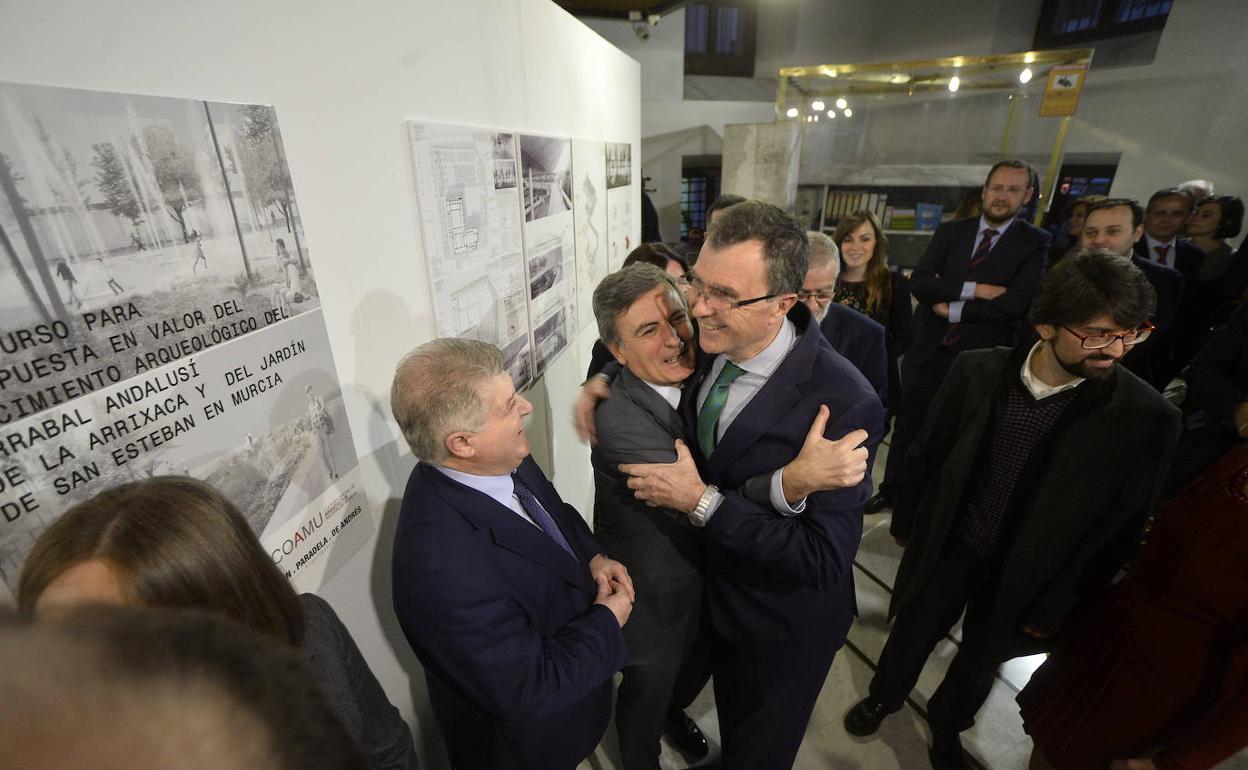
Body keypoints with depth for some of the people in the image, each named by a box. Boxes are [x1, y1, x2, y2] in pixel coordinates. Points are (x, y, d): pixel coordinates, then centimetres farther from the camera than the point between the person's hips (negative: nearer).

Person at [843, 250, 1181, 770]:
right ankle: (884, 697, 53)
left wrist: (1054, 608, -3)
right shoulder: (977, 371, -17)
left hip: (1023, 574, 0)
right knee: (912, 634, 22)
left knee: (980, 662, 24)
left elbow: (1121, 527, -9)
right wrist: (906, 523, 5)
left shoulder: (1146, 416, -19)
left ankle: (947, 725, 56)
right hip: (944, 547, 0)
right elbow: (927, 455, -4)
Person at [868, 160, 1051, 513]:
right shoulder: (950, 232, 6)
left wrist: (954, 309, -12)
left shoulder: (1036, 243, -1)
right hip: (929, 351, 2)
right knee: (908, 427, 12)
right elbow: (918, 282, -7)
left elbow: (1017, 303, -14)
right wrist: (973, 289, -16)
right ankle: (891, 492, 30)